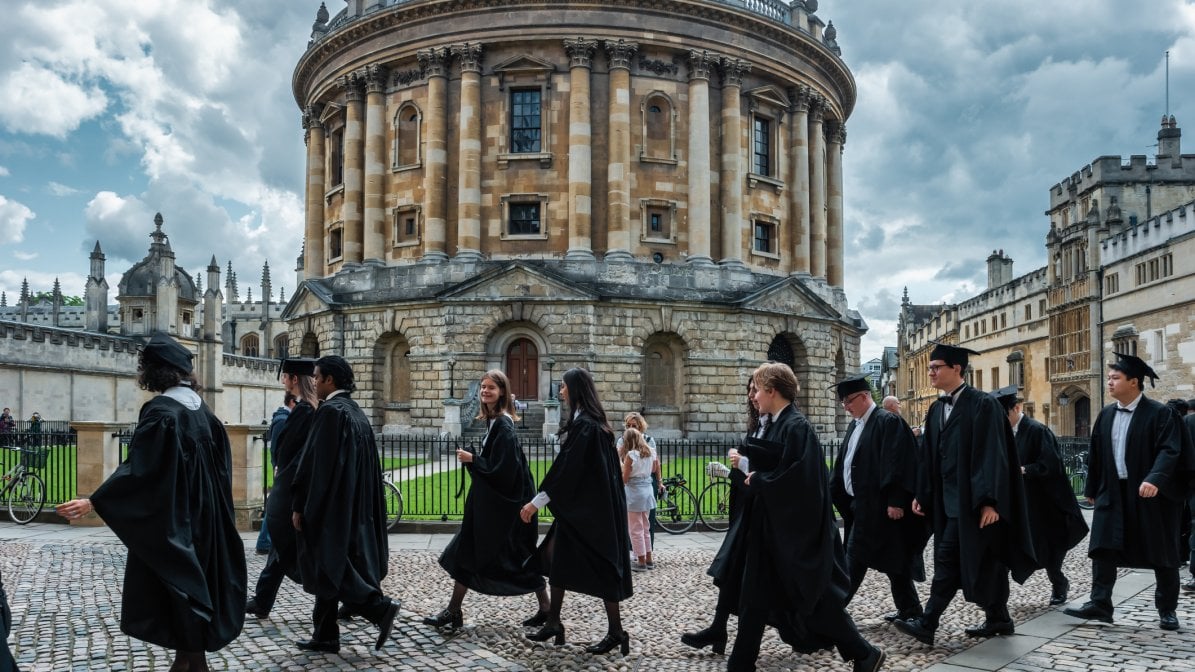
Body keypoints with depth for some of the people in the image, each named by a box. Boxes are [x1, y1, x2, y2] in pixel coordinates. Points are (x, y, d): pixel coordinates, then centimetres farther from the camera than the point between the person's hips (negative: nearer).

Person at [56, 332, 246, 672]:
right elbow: (221, 462, 13)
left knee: (175, 582, 2)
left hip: (170, 520, -7)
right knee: (195, 578, 14)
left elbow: (139, 468, -22)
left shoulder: (160, 411, -16)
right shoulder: (201, 408, 7)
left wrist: (94, 502, -22)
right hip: (202, 513, 7)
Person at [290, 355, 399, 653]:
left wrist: (299, 505, -12)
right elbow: (365, 464, 16)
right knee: (333, 567, 12)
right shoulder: (356, 412, 12)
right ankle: (325, 636, 17)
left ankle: (380, 607, -10)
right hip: (352, 505, 9)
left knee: (329, 567, -3)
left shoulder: (330, 411, -16)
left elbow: (315, 462, -18)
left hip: (329, 505, -9)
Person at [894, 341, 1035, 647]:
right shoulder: (936, 409, 11)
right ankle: (998, 619, 27)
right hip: (949, 498, 8)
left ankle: (927, 625, -7)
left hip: (970, 498, -8)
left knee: (948, 558, -9)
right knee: (986, 559, 16)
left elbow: (992, 454, -18)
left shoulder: (982, 405, -12)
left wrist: (989, 500, -22)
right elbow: (929, 457, 15)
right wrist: (922, 495, 12)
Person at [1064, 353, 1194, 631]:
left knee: (1161, 553, 7)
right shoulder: (1106, 414, 8)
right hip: (1113, 494, 5)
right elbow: (1096, 454, 13)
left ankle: (1167, 610, 21)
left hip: (1150, 494, -5)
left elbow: (1169, 450, -19)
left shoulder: (1160, 413, -9)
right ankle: (1100, 604, 0)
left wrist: (1155, 479, -35)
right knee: (1103, 548, -3)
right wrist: (1092, 489, 16)